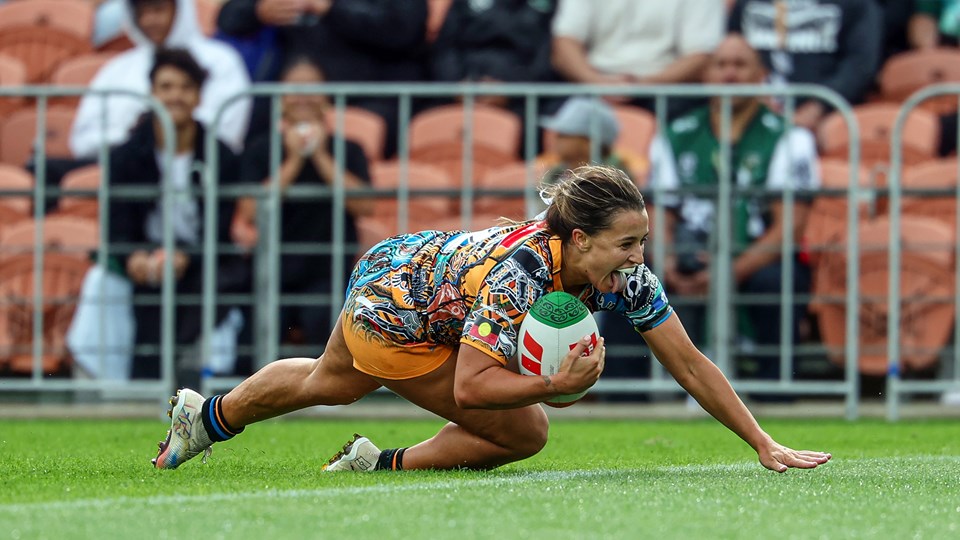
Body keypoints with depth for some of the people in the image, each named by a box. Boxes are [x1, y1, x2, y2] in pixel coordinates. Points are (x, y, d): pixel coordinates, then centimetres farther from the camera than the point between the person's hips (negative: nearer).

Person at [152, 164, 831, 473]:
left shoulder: (626, 276, -25)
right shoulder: (519, 272, -42)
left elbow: (690, 363, -21)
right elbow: (471, 389, -40)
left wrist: (765, 444, -26)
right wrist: (558, 385, -49)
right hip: (389, 307, -7)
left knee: (330, 383, 31)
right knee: (523, 432, -10)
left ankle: (207, 417, 55)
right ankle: (385, 466, 10)